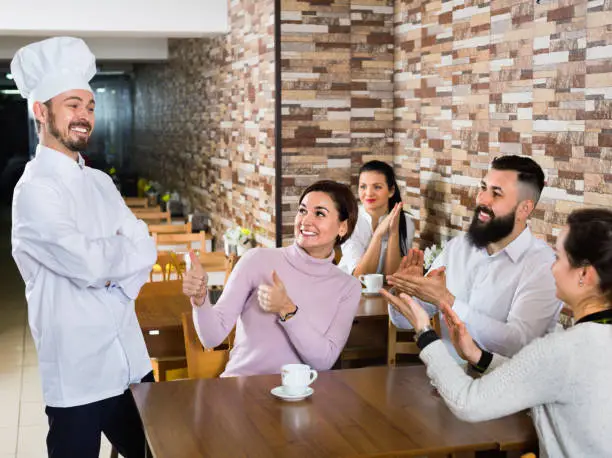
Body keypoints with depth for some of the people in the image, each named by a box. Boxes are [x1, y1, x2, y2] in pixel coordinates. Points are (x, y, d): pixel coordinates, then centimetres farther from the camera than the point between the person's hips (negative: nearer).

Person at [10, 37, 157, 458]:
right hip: (78, 378, -7)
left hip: (132, 363, 7)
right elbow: (88, 263, -23)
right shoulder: (35, 190, -13)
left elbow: (145, 250, 6)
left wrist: (109, 265, -13)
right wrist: (124, 248, -4)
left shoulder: (100, 183, 12)